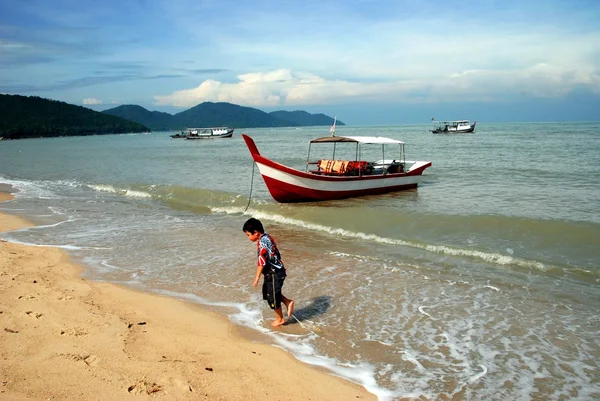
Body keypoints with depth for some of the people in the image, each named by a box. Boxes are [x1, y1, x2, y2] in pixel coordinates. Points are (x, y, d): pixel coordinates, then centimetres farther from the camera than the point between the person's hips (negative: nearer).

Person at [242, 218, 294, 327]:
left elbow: (261, 261, -26)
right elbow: (277, 254, 15)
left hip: (274, 274, -9)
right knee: (268, 292, 21)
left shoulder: (262, 242, -23)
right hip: (276, 271, 9)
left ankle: (280, 319, 25)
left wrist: (257, 277, -22)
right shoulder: (268, 238, 5)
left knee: (272, 296, 7)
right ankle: (288, 302, 26)